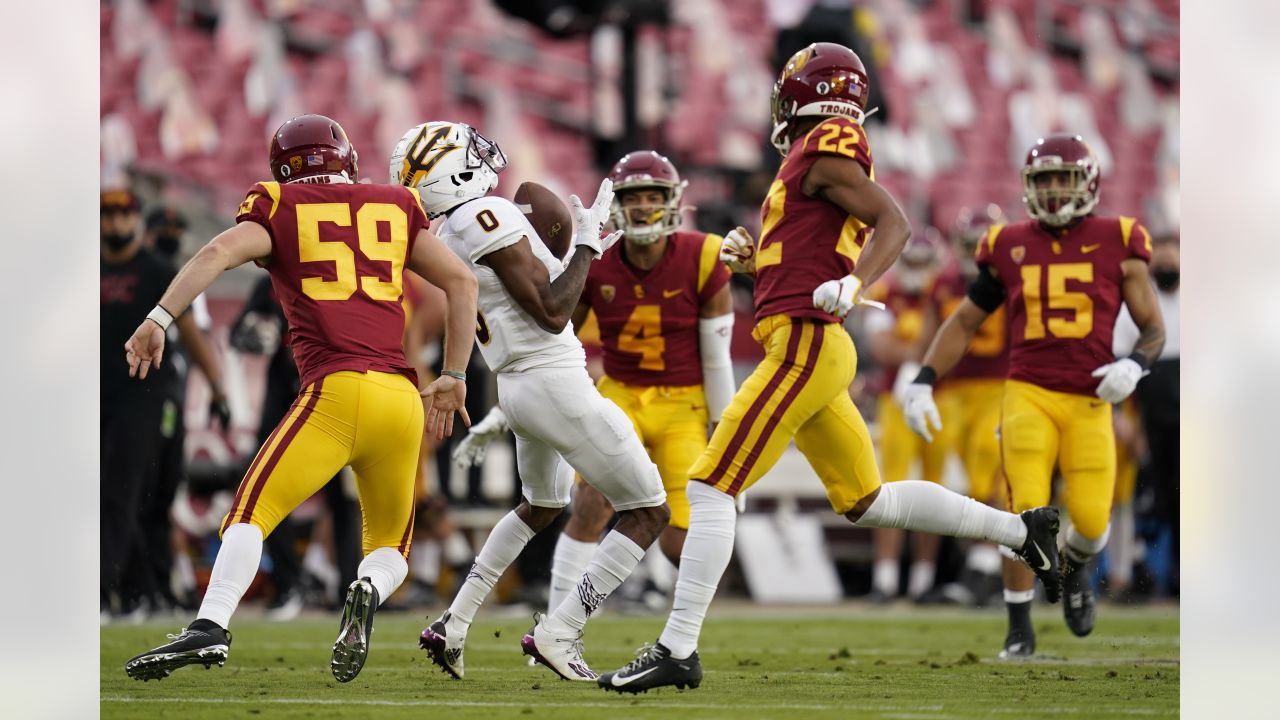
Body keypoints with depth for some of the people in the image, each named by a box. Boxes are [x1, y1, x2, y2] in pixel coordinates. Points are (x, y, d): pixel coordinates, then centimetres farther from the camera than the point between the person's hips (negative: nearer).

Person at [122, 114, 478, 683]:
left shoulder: (278, 211, 12)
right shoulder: (394, 209, 21)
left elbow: (219, 253, -6)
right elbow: (461, 281, 16)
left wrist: (159, 319, -11)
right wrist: (453, 377, 21)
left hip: (336, 391, -3)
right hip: (404, 398, 4)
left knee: (252, 513, -2)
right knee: (389, 546, 18)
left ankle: (210, 627, -26)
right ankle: (371, 590, -16)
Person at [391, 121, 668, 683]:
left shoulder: (452, 236, 10)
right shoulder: (489, 217, -18)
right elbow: (552, 314, -20)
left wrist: (582, 252, 20)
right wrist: (585, 245, -12)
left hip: (516, 386, 9)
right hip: (555, 382, -9)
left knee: (541, 505, 34)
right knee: (647, 512, 0)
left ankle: (453, 625, 30)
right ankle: (558, 633, -6)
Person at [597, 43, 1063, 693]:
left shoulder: (824, 150, -6)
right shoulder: (808, 161, 22)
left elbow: (893, 223, -18)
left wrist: (853, 285, -31)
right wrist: (752, 259, 17)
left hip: (806, 347, -10)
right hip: (814, 353, 10)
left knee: (710, 488, -11)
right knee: (866, 504, 18)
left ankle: (678, 651, -12)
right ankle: (1022, 530, 22)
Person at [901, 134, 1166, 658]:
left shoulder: (1117, 244, 2)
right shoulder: (1010, 247, 7)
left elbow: (1154, 329, 6)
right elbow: (964, 323, 16)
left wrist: (1134, 365, -15)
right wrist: (923, 382, 5)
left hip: (1090, 401, 0)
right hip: (1028, 394, 0)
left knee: (1091, 519, -7)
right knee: (1027, 511, -14)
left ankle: (1075, 567, 31)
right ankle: (1020, 629, 4)